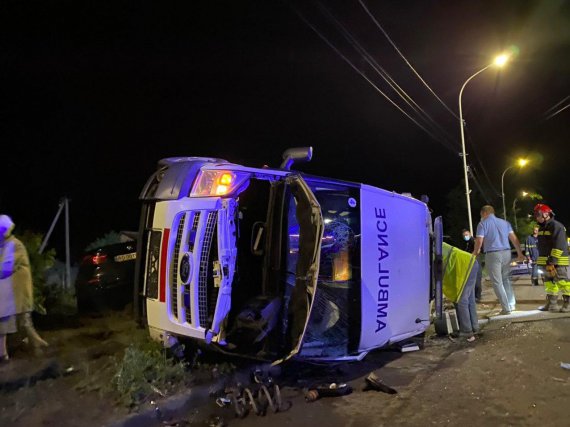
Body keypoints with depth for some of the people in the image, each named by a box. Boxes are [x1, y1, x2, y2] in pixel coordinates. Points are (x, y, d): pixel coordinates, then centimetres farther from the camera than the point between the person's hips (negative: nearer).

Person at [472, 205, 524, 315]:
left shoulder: (483, 224, -1)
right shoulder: (505, 222, 14)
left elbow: (479, 241, -9)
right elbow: (514, 238, 8)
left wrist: (475, 253, 7)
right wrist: (520, 253, 10)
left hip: (492, 254, -5)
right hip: (506, 252, 6)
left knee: (497, 282, 1)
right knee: (506, 279, 18)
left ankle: (506, 308, 0)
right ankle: (511, 304, 17)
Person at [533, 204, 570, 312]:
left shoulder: (556, 226, -14)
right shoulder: (541, 228, 15)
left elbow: (559, 246, -20)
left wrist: (552, 261, -22)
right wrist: (545, 261, 17)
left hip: (558, 261, -9)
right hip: (547, 261, 9)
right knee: (549, 282, 12)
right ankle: (552, 304, 19)